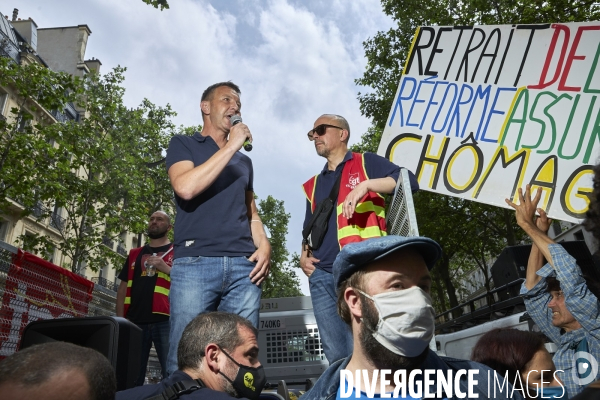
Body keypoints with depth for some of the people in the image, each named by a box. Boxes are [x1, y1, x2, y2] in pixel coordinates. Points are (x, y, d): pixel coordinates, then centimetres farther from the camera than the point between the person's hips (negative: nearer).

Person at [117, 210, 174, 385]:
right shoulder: (135, 254, 21)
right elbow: (123, 288, 19)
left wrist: (166, 268, -10)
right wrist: (120, 318, 8)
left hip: (165, 320, -4)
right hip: (136, 321, 4)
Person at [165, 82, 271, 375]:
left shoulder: (244, 161, 25)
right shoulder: (183, 144, 11)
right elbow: (186, 188, -10)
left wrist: (264, 246, 3)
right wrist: (231, 146, -5)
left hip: (244, 266, 4)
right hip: (195, 263, -4)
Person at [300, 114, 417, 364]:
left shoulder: (366, 163, 9)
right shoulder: (314, 185, 24)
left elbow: (409, 181, -5)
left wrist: (366, 185, -17)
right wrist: (304, 255, 11)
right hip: (321, 276, 6)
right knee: (336, 356, 7)